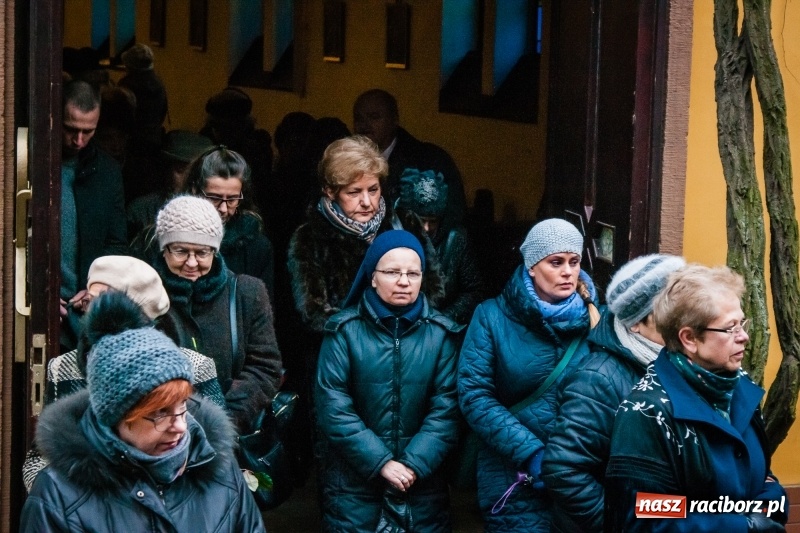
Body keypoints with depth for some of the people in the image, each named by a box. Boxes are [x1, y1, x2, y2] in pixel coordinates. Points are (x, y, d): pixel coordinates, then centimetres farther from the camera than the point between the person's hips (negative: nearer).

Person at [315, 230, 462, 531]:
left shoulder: (441, 333, 1)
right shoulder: (345, 331, -4)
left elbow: (446, 407, -5)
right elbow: (333, 407, -10)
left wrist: (415, 464, -16)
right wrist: (380, 462, -16)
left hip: (422, 481, 2)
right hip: (353, 480, -1)